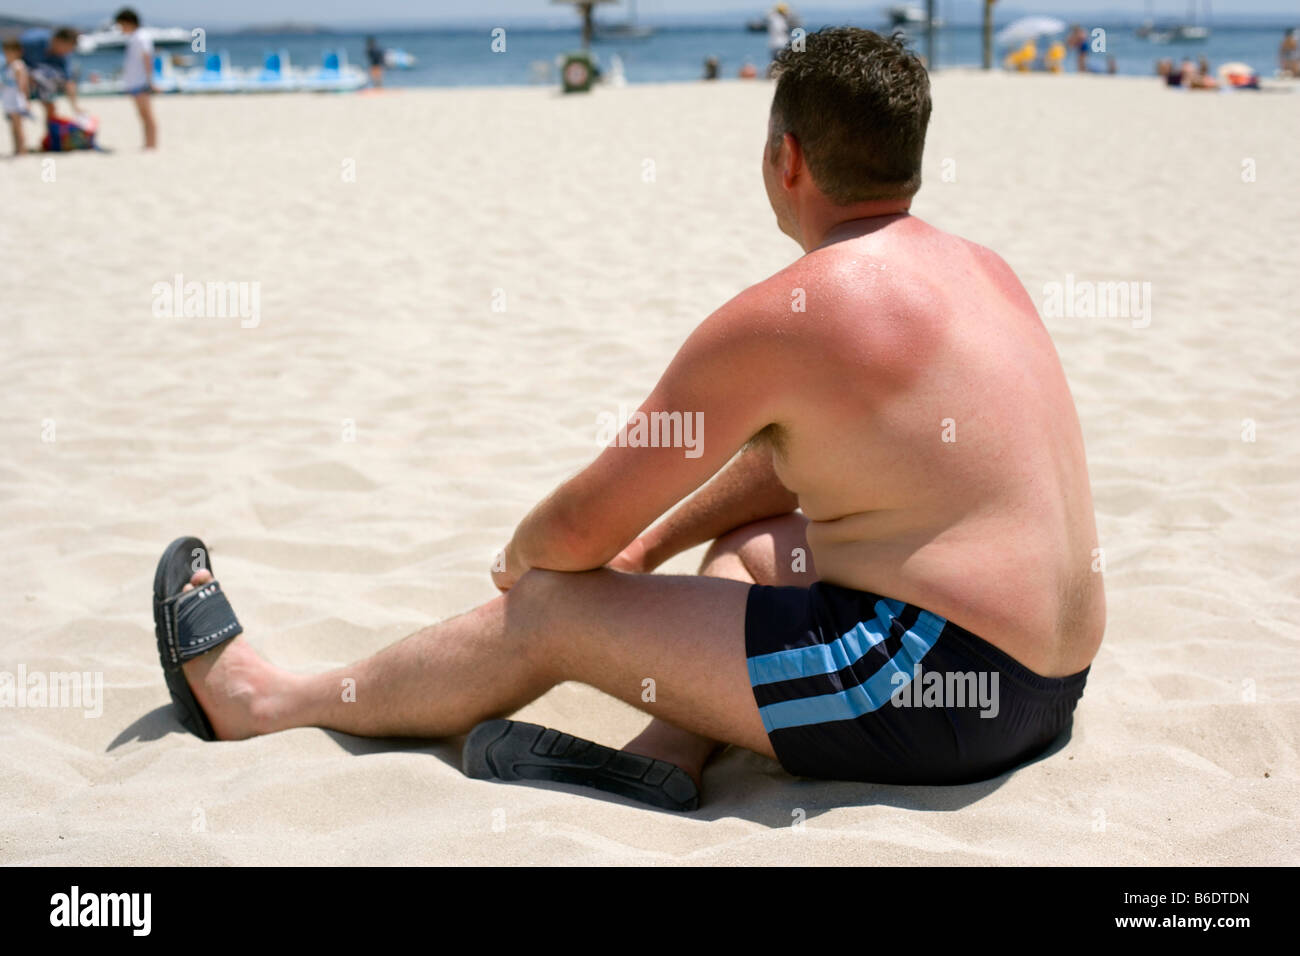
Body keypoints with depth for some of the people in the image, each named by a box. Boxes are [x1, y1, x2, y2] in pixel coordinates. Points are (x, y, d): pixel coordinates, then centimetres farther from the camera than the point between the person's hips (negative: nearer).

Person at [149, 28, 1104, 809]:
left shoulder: (777, 318, -15)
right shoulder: (979, 268, 13)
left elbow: (580, 530, -8)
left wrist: (520, 555, 15)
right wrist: (650, 546, 27)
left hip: (932, 685, -9)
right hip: (1044, 687, 9)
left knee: (548, 607, 1)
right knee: (747, 542, 28)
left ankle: (256, 699, 19)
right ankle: (665, 755, 8)